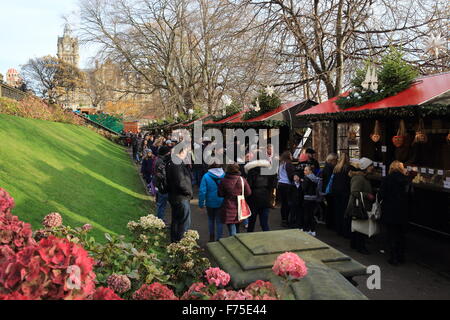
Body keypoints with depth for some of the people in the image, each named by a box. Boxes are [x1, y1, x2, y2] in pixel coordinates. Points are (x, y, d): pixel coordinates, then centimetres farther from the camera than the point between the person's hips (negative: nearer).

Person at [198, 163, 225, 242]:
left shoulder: (206, 176, -14)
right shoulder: (224, 175, -11)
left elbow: (202, 191, -15)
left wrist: (201, 204, -6)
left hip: (210, 203, 0)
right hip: (221, 203, 0)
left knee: (211, 219, 21)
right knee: (219, 221, 10)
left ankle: (211, 237, 29)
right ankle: (218, 239, 14)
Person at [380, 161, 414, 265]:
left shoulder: (387, 179, -12)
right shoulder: (407, 179, -2)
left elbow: (382, 194, -12)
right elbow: (409, 195, 1)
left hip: (390, 212, -4)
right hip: (403, 212, 4)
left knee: (392, 235, 6)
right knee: (401, 235, 16)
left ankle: (394, 258, 9)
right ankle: (401, 257, 25)